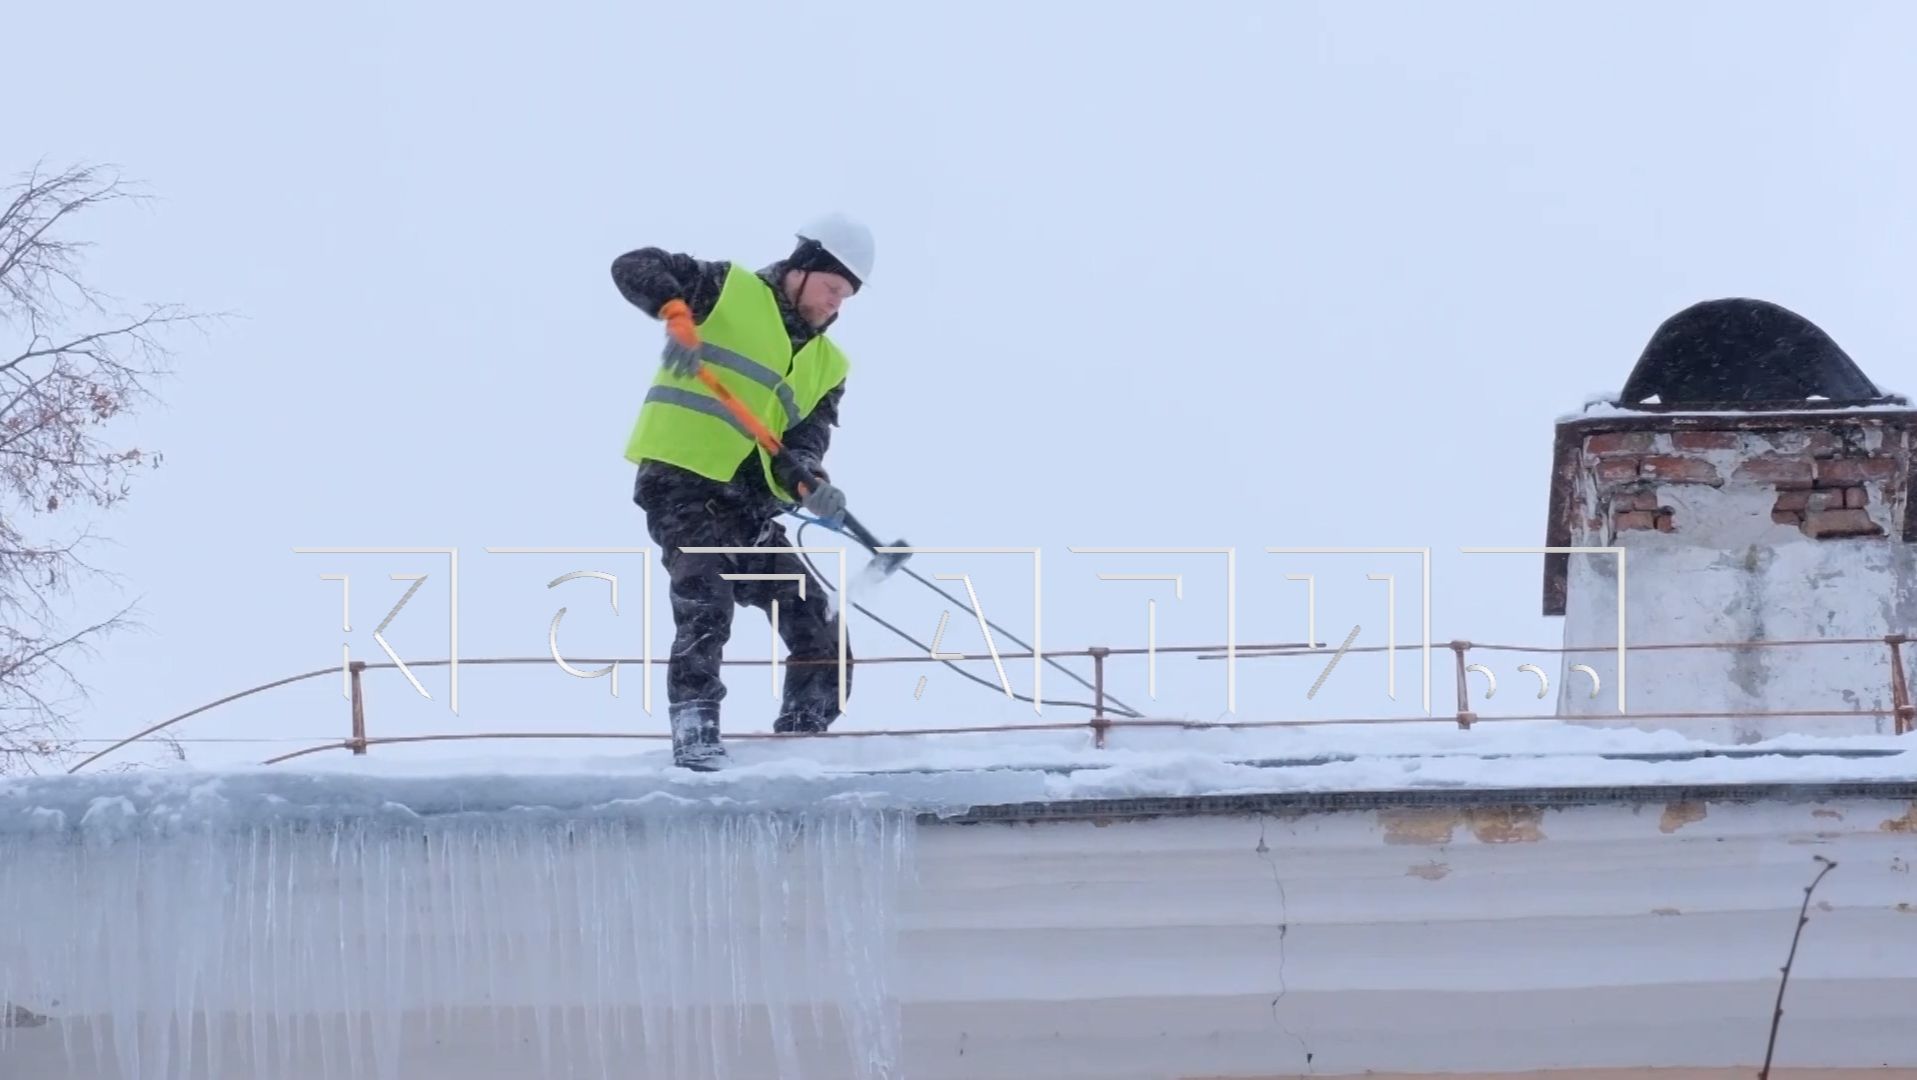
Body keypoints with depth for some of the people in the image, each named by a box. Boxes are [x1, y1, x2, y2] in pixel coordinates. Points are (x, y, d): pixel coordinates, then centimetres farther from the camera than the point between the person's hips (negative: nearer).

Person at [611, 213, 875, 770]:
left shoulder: (827, 366, 17)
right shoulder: (727, 290, 3)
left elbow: (803, 444, 5)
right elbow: (634, 267, -5)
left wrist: (808, 482, -20)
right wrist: (676, 310, -25)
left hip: (749, 503, 6)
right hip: (681, 479, -6)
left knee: (819, 629, 2)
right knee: (706, 607, -26)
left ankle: (801, 739, 14)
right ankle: (694, 727, -21)